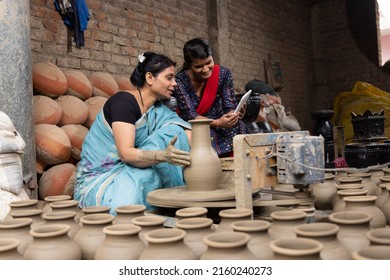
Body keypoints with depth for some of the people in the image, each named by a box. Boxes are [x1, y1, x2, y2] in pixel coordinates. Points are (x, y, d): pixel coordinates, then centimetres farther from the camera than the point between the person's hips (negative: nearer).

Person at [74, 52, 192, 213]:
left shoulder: (158, 111, 7)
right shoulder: (123, 101, -16)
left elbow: (187, 135, -2)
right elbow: (126, 153, -26)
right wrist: (163, 155, -41)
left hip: (131, 174, 8)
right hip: (99, 180, -7)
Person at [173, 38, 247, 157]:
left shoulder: (223, 74, -7)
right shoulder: (180, 80, -15)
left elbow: (229, 106, -8)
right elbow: (189, 114, -20)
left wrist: (233, 114, -33)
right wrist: (217, 123, -35)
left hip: (217, 122, 3)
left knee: (237, 126, -25)